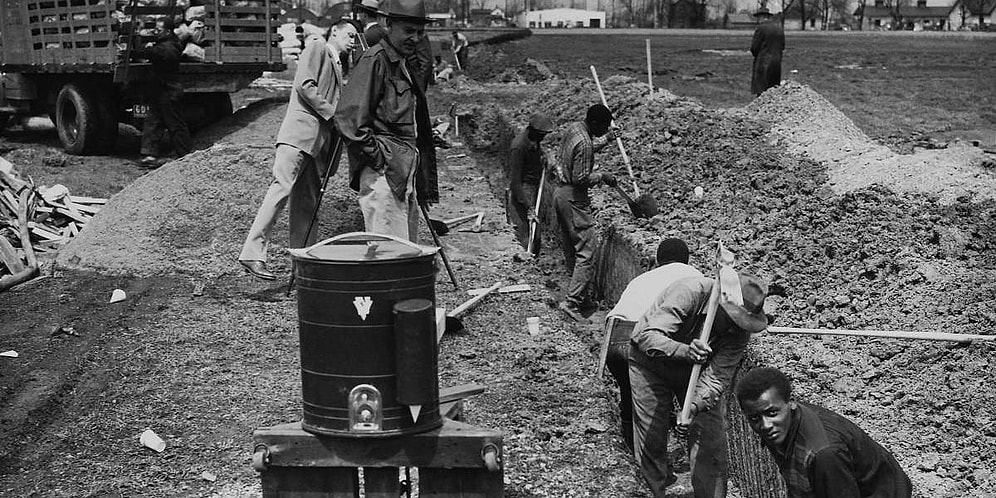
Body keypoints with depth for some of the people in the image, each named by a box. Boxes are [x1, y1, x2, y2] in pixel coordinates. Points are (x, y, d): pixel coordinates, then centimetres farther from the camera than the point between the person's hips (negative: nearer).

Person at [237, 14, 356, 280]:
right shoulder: (317, 47, 4)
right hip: (300, 132, -9)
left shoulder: (336, 65, 29)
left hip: (318, 140, 9)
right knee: (281, 188, -16)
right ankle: (252, 253, -19)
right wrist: (332, 113, -10)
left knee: (308, 203, 6)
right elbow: (304, 85, -10)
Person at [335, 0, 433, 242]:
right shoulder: (375, 59, -9)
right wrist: (374, 156, -16)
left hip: (404, 168, 10)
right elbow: (348, 115, -17)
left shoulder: (403, 65, 20)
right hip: (382, 170, -10)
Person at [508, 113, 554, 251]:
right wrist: (528, 207, -28)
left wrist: (543, 158, 3)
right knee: (528, 234, -10)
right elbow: (515, 181, -24)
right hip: (523, 191, -9)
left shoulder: (534, 140, 2)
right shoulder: (518, 146, -24)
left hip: (534, 187, 9)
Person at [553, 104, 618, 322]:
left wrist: (605, 142, 21)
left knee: (571, 249, 17)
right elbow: (580, 179, -23)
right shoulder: (584, 143, -23)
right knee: (587, 253, -8)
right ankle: (572, 302, -12)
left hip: (561, 193, 10)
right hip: (573, 199, -10)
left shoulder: (573, 128, 6)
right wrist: (602, 176, -9)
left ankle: (577, 293, 27)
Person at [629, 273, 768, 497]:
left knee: (710, 441, -6)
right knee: (650, 440, 0)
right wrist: (685, 351, -58)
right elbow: (648, 337, -41)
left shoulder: (739, 330, -23)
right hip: (650, 360, -3)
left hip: (697, 367, 3)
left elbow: (716, 377, -27)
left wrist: (694, 407, -44)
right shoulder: (690, 292, -35)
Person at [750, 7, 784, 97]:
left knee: (761, 91, -4)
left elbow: (754, 48, -10)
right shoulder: (779, 28, 9)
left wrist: (756, 55, 9)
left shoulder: (761, 28, -11)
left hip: (763, 62, -7)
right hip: (777, 62, 7)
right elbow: (782, 46, 13)